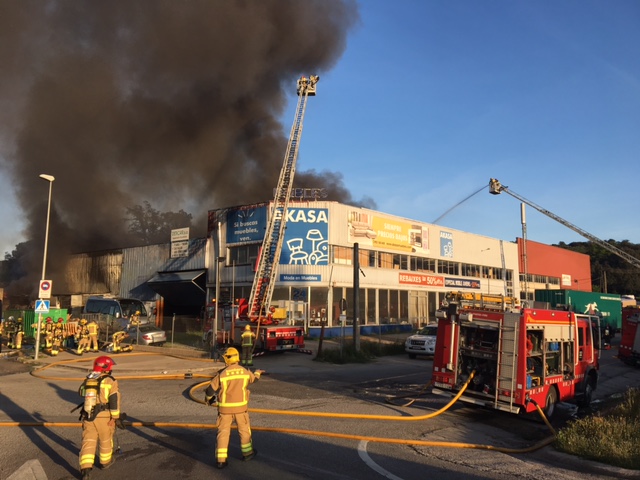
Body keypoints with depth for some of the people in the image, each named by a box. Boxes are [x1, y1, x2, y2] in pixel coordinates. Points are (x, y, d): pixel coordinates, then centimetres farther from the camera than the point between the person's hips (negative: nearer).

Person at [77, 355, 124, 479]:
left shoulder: (87, 380, 6)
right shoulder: (110, 381, -11)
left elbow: (81, 392, 24)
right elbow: (114, 401, -14)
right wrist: (116, 418, -8)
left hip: (87, 416, 4)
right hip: (104, 417, -4)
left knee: (88, 441, 6)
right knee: (105, 440, 17)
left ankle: (85, 469, -5)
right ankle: (105, 461, 35)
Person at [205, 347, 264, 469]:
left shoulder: (222, 374, -13)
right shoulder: (244, 371, -4)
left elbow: (210, 390, -9)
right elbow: (253, 378, 19)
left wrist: (208, 399, 13)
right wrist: (258, 373, 43)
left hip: (225, 408, -1)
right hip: (240, 406, 1)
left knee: (223, 433, 8)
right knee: (244, 429, 19)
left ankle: (221, 460, 7)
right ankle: (247, 453, 34)